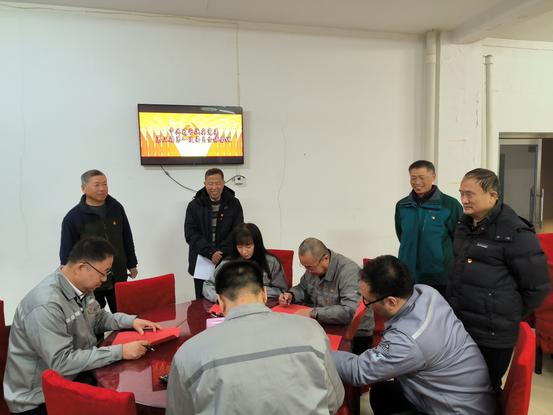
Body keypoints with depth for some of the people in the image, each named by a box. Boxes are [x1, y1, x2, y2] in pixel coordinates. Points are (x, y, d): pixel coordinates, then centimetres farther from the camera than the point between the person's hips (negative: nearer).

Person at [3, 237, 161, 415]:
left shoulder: (82, 287, -4)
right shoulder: (46, 305, -30)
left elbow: (98, 318, 13)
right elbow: (62, 362, -30)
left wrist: (131, 321, -3)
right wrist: (120, 352, -29)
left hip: (74, 376, 7)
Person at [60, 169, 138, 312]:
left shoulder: (117, 208, 2)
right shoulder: (73, 217, -10)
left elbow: (127, 240, 10)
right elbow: (67, 253, -7)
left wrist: (131, 264, 12)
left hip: (118, 277, 3)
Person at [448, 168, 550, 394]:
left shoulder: (516, 233, -16)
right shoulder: (464, 225, 8)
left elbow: (537, 286, -12)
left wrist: (509, 316, -2)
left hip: (491, 336, -7)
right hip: (458, 328, 7)